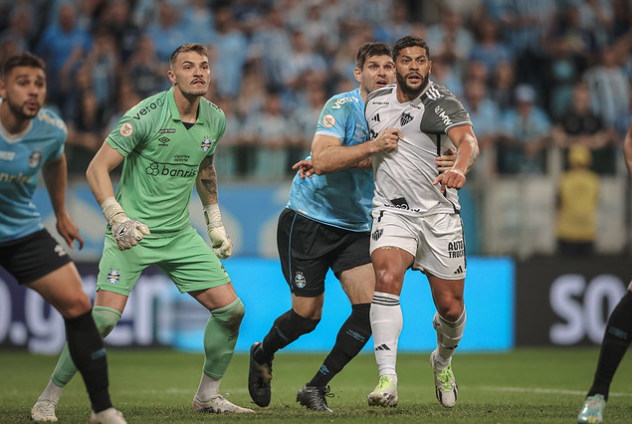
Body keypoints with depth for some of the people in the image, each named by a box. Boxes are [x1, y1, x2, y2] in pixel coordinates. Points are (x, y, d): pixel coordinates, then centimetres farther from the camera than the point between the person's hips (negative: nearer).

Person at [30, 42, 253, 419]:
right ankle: (50, 398, -3)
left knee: (231, 309, -1)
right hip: (132, 233, -6)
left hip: (180, 234, 6)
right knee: (105, 317, -19)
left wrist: (215, 224, 22)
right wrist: (118, 219, -26)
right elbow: (97, 168, -15)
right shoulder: (146, 115, -16)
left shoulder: (215, 119, 3)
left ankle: (208, 395, 17)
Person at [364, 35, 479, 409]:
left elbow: (468, 142, -26)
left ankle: (443, 361, 39)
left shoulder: (443, 103, -8)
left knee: (451, 307, 3)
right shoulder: (376, 102, 7)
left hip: (440, 213, -1)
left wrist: (459, 168, -47)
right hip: (392, 210, 1)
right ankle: (387, 379, -32)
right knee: (387, 277, -26)